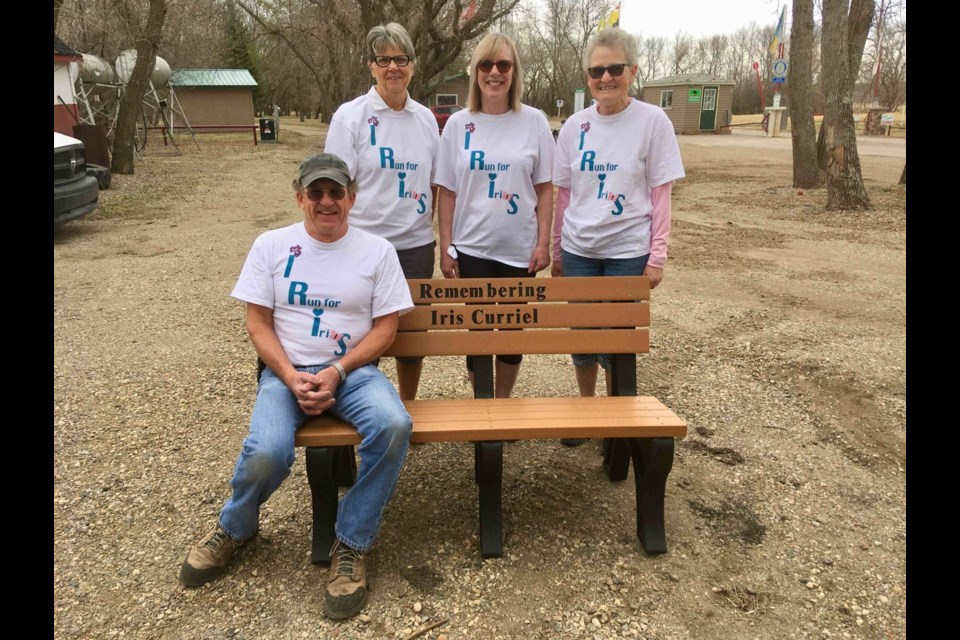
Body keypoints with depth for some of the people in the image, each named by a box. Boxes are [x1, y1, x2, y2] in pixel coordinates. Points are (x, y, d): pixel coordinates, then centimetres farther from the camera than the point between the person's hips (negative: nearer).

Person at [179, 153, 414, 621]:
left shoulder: (377, 250, 4)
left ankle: (351, 544, -12)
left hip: (353, 370, 1)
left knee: (394, 426, -32)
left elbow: (385, 327, 1)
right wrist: (292, 378, -12)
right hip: (286, 371, 0)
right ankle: (234, 528, 9)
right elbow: (258, 323, 3)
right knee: (266, 453, -28)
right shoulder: (271, 245, 6)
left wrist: (337, 373, -13)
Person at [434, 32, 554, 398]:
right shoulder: (458, 124, 1)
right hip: (471, 248, 0)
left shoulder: (534, 122, 0)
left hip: (519, 248, 0)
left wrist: (543, 243, -5)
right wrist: (445, 249, -2)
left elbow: (544, 189, 1)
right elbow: (447, 192, 2)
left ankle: (503, 403, 30)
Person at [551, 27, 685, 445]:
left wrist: (657, 257, -9)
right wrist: (556, 251, 10)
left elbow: (660, 195, -6)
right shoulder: (575, 126, 4)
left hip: (628, 251, -3)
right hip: (578, 250, 3)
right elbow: (563, 193, 9)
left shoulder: (653, 121, -6)